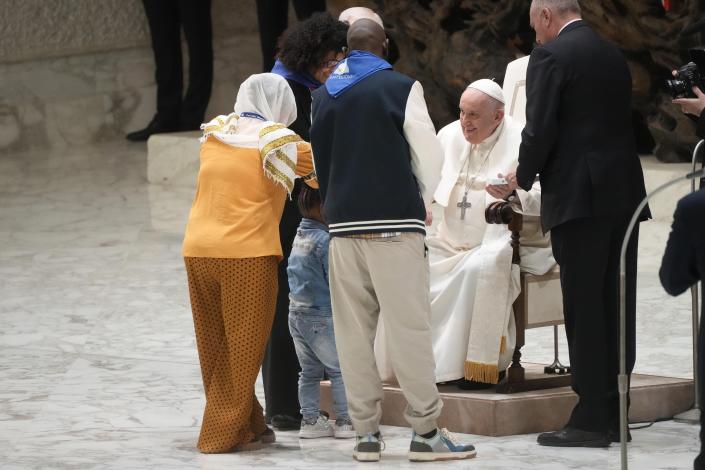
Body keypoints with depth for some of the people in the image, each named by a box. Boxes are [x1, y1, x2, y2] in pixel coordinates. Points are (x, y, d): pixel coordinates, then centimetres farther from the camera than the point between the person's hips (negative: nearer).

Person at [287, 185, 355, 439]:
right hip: (321, 317, -8)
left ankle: (310, 419, 15)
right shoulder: (324, 240, -18)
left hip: (296, 313, 8)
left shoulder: (300, 237, 10)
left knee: (309, 371, 14)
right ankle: (345, 421, 0)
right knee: (341, 370, 0)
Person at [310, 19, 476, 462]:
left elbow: (319, 160, 15)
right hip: (395, 224, -4)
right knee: (410, 326, -3)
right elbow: (429, 155, -3)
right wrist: (422, 204, 13)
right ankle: (426, 430, -4)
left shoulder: (324, 95, 11)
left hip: (343, 223, 4)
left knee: (353, 330, 5)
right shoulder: (401, 88, -3)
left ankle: (366, 431, 5)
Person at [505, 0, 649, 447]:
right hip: (623, 194, 7)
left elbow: (540, 129, -13)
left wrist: (524, 176, 5)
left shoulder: (551, 56, -7)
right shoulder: (614, 55, 15)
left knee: (584, 308, -5)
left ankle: (591, 419, -6)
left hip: (579, 196, -7)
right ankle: (613, 415, 13)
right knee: (616, 306, 9)